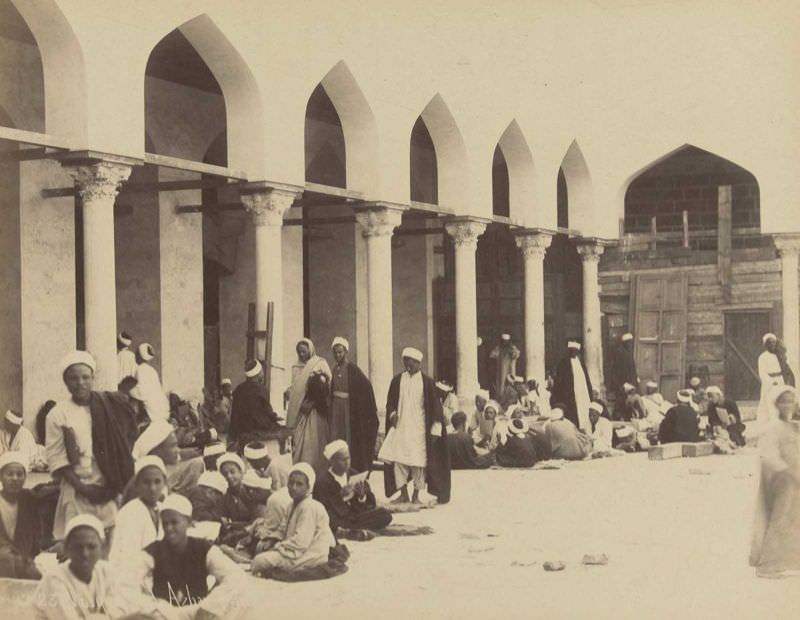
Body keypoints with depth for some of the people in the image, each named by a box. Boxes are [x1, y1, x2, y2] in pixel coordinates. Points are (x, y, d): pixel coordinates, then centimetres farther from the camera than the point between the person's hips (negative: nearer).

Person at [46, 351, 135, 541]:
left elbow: (123, 448, 6)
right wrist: (81, 487, -11)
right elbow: (56, 458, -3)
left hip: (110, 487, 2)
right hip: (78, 487, -1)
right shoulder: (58, 415, -2)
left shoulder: (109, 405, 4)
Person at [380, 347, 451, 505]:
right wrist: (392, 413, -7)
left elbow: (435, 406, -2)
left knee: (418, 461, -2)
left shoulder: (426, 382, -2)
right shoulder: (397, 380, 6)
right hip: (400, 426, 3)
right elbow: (390, 401, 13)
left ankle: (416, 495, 10)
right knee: (398, 460, -2)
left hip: (419, 428, -2)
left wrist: (435, 430, -7)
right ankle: (403, 494, 8)